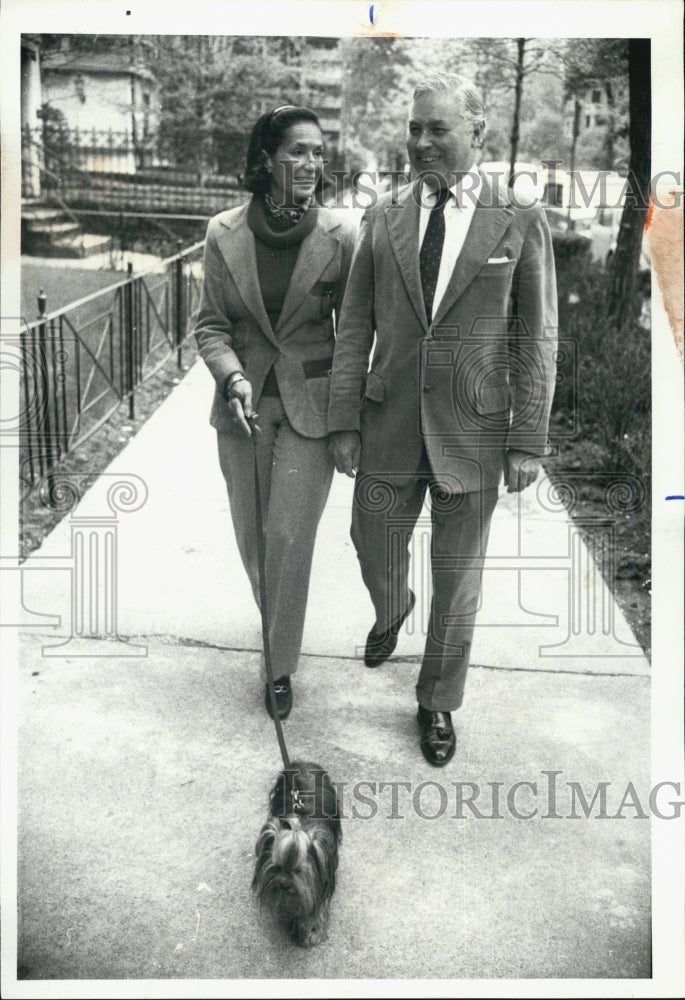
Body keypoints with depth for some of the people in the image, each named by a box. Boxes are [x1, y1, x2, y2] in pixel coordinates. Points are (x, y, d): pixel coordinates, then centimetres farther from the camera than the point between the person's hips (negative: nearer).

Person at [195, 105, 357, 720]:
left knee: (289, 535, -4)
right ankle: (277, 627, 41)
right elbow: (211, 324, 4)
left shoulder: (341, 236, -9)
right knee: (251, 534, 13)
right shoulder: (224, 235, -4)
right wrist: (232, 376, -15)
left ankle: (282, 665, 16)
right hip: (243, 407, 3)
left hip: (311, 406, -2)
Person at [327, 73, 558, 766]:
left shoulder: (521, 224, -3)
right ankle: (390, 616, 52)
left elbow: (536, 340, -2)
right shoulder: (382, 219, 3)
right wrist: (344, 422, -1)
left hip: (472, 433, -2)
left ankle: (438, 703, 32)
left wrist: (528, 441, -6)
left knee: (457, 583, 10)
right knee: (376, 555, 15)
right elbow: (354, 327, 4)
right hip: (389, 425, 2)